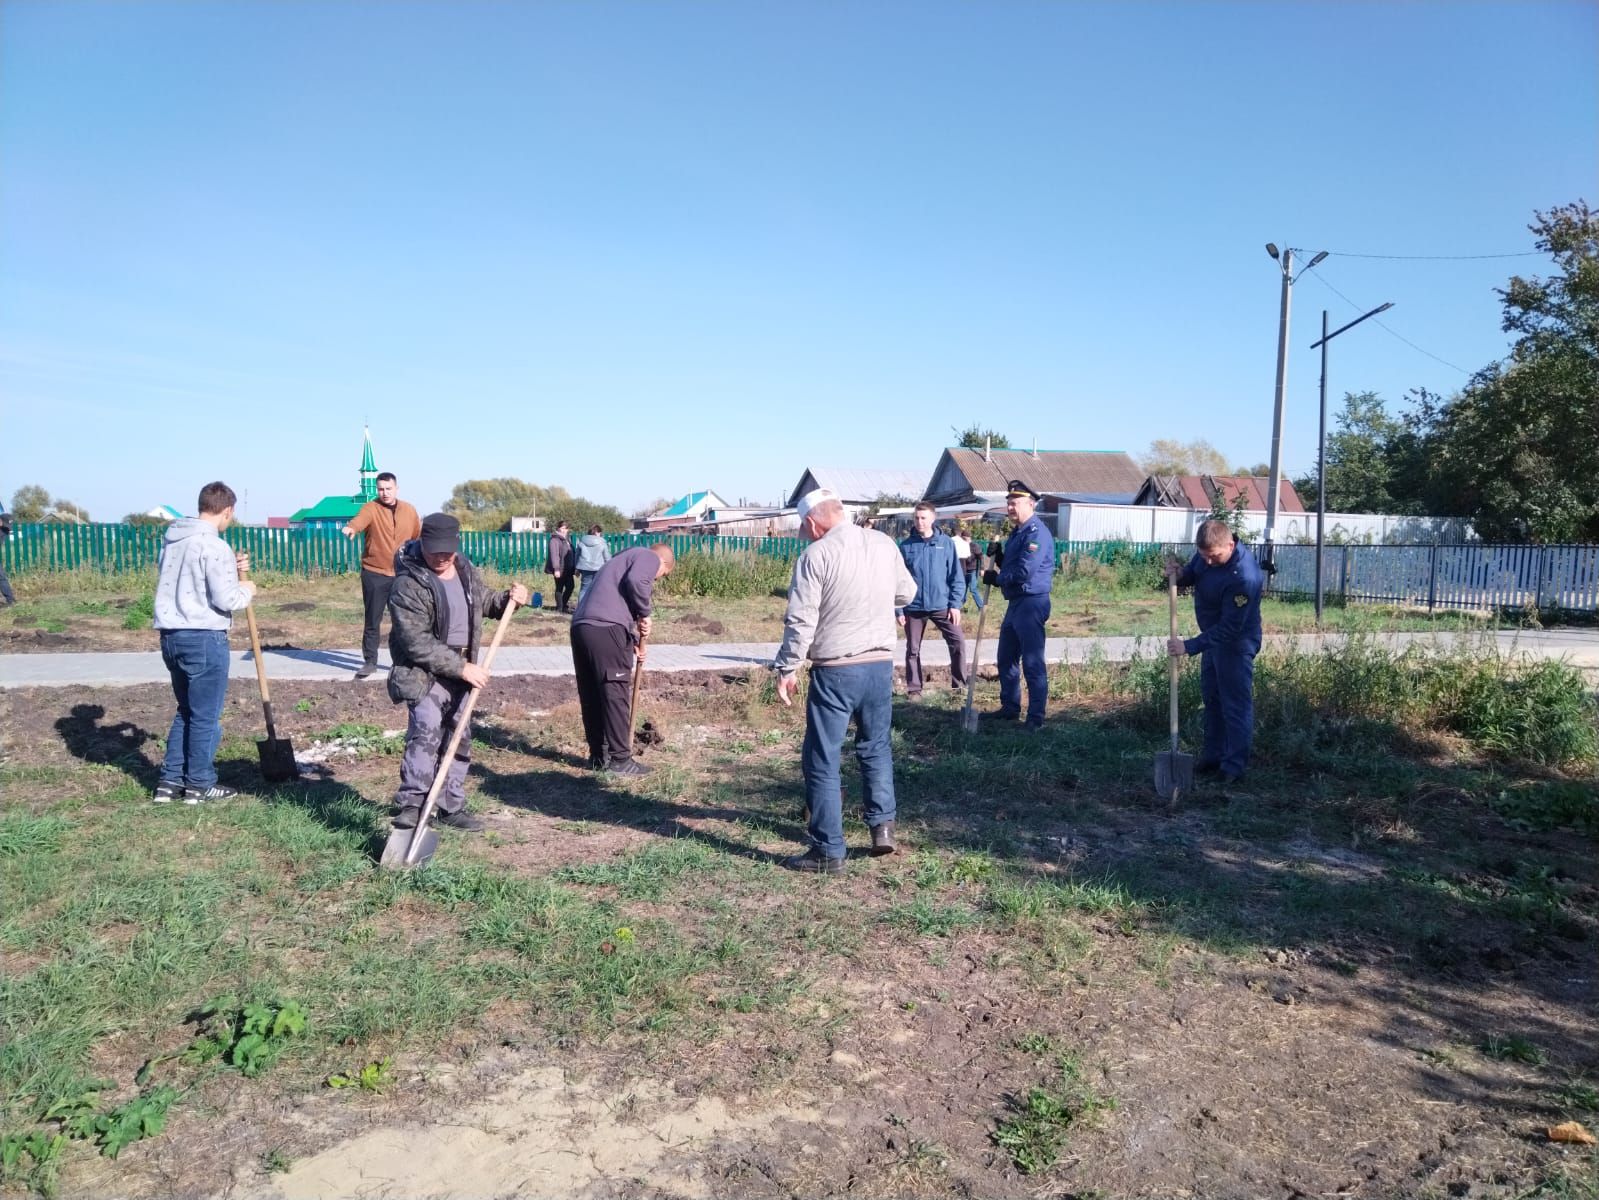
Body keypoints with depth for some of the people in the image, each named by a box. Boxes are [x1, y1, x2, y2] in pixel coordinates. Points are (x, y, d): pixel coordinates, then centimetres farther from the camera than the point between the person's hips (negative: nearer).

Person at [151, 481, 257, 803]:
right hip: (204, 639, -9)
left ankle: (170, 781, 22)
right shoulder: (214, 545, -16)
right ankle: (200, 784, 14)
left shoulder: (172, 539, 11)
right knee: (206, 716, 4)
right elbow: (225, 600, -18)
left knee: (186, 711, 20)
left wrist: (230, 570, 14)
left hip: (171, 635, 9)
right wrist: (245, 590, 2)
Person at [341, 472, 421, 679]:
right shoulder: (371, 508, -7)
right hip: (374, 574, -3)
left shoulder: (409, 511, 6)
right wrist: (351, 528, -52)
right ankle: (370, 662, 14)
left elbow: (420, 537, 17)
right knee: (372, 621, 4)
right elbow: (360, 519, -30)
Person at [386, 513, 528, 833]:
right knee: (426, 732, -23)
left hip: (460, 669, 7)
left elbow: (481, 603, 21)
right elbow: (417, 644, -24)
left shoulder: (466, 569, 2)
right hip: (425, 671, -7)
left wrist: (507, 599, 0)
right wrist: (462, 667, -24)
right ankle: (410, 804, -17)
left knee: (459, 739, 12)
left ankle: (452, 807, 23)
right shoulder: (408, 585, -21)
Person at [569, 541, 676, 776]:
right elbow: (635, 581, -14)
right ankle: (620, 759, 1)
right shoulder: (649, 557, 8)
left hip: (580, 626, 9)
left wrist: (632, 641, 25)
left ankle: (599, 756, 22)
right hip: (607, 629, -9)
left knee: (591, 696, 13)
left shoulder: (623, 559, 35)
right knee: (616, 695, -3)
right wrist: (645, 613, -2)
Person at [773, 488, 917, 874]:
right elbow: (907, 593, 17)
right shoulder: (885, 544, 3)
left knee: (821, 761, 4)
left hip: (835, 670, -5)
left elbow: (800, 621, -13)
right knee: (876, 747, 24)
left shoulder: (816, 555, -12)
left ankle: (828, 852, 8)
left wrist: (787, 669, -4)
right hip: (881, 664, 5)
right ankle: (883, 825, 20)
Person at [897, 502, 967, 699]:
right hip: (914, 607, 0)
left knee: (958, 643, -6)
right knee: (913, 649, 8)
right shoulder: (906, 546, -1)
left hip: (942, 605, 0)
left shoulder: (946, 542, 0)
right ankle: (914, 689, 21)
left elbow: (956, 576, 1)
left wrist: (956, 604, -5)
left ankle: (960, 685, 9)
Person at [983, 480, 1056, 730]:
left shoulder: (1036, 533, -16)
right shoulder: (1017, 532, 17)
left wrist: (995, 578, -10)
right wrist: (998, 556, 2)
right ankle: (1010, 708, 31)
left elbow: (1023, 572, -24)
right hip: (1015, 603, 11)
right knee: (1006, 659, 18)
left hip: (1031, 604, -11)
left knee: (1032, 663, -7)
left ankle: (1036, 717, -2)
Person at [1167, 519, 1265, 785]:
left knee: (1236, 705, -1)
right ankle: (1213, 757, 30)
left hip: (1236, 643, -9)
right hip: (1214, 635, 9)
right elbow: (1194, 573, 10)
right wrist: (1179, 575, -14)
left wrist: (1189, 646, -31)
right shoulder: (1209, 551, -10)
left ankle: (1234, 767, 9)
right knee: (1212, 698, 17)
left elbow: (1229, 629, -31)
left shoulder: (1244, 577, -35)